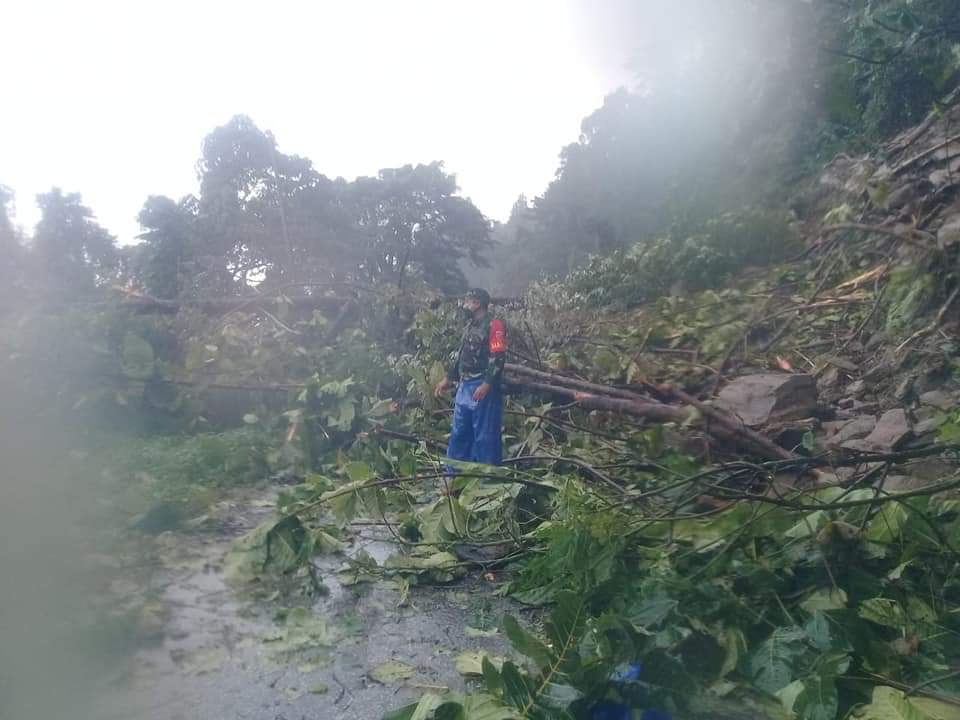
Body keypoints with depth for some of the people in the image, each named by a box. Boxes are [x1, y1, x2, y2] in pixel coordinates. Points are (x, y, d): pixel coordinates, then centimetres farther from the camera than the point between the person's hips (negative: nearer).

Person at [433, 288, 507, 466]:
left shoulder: (494, 325, -10)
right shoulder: (470, 326, 18)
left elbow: (498, 358, -18)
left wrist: (486, 385, -26)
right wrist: (448, 378, 23)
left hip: (483, 387, -9)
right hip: (465, 386, 9)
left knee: (485, 434, -3)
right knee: (459, 433, 13)